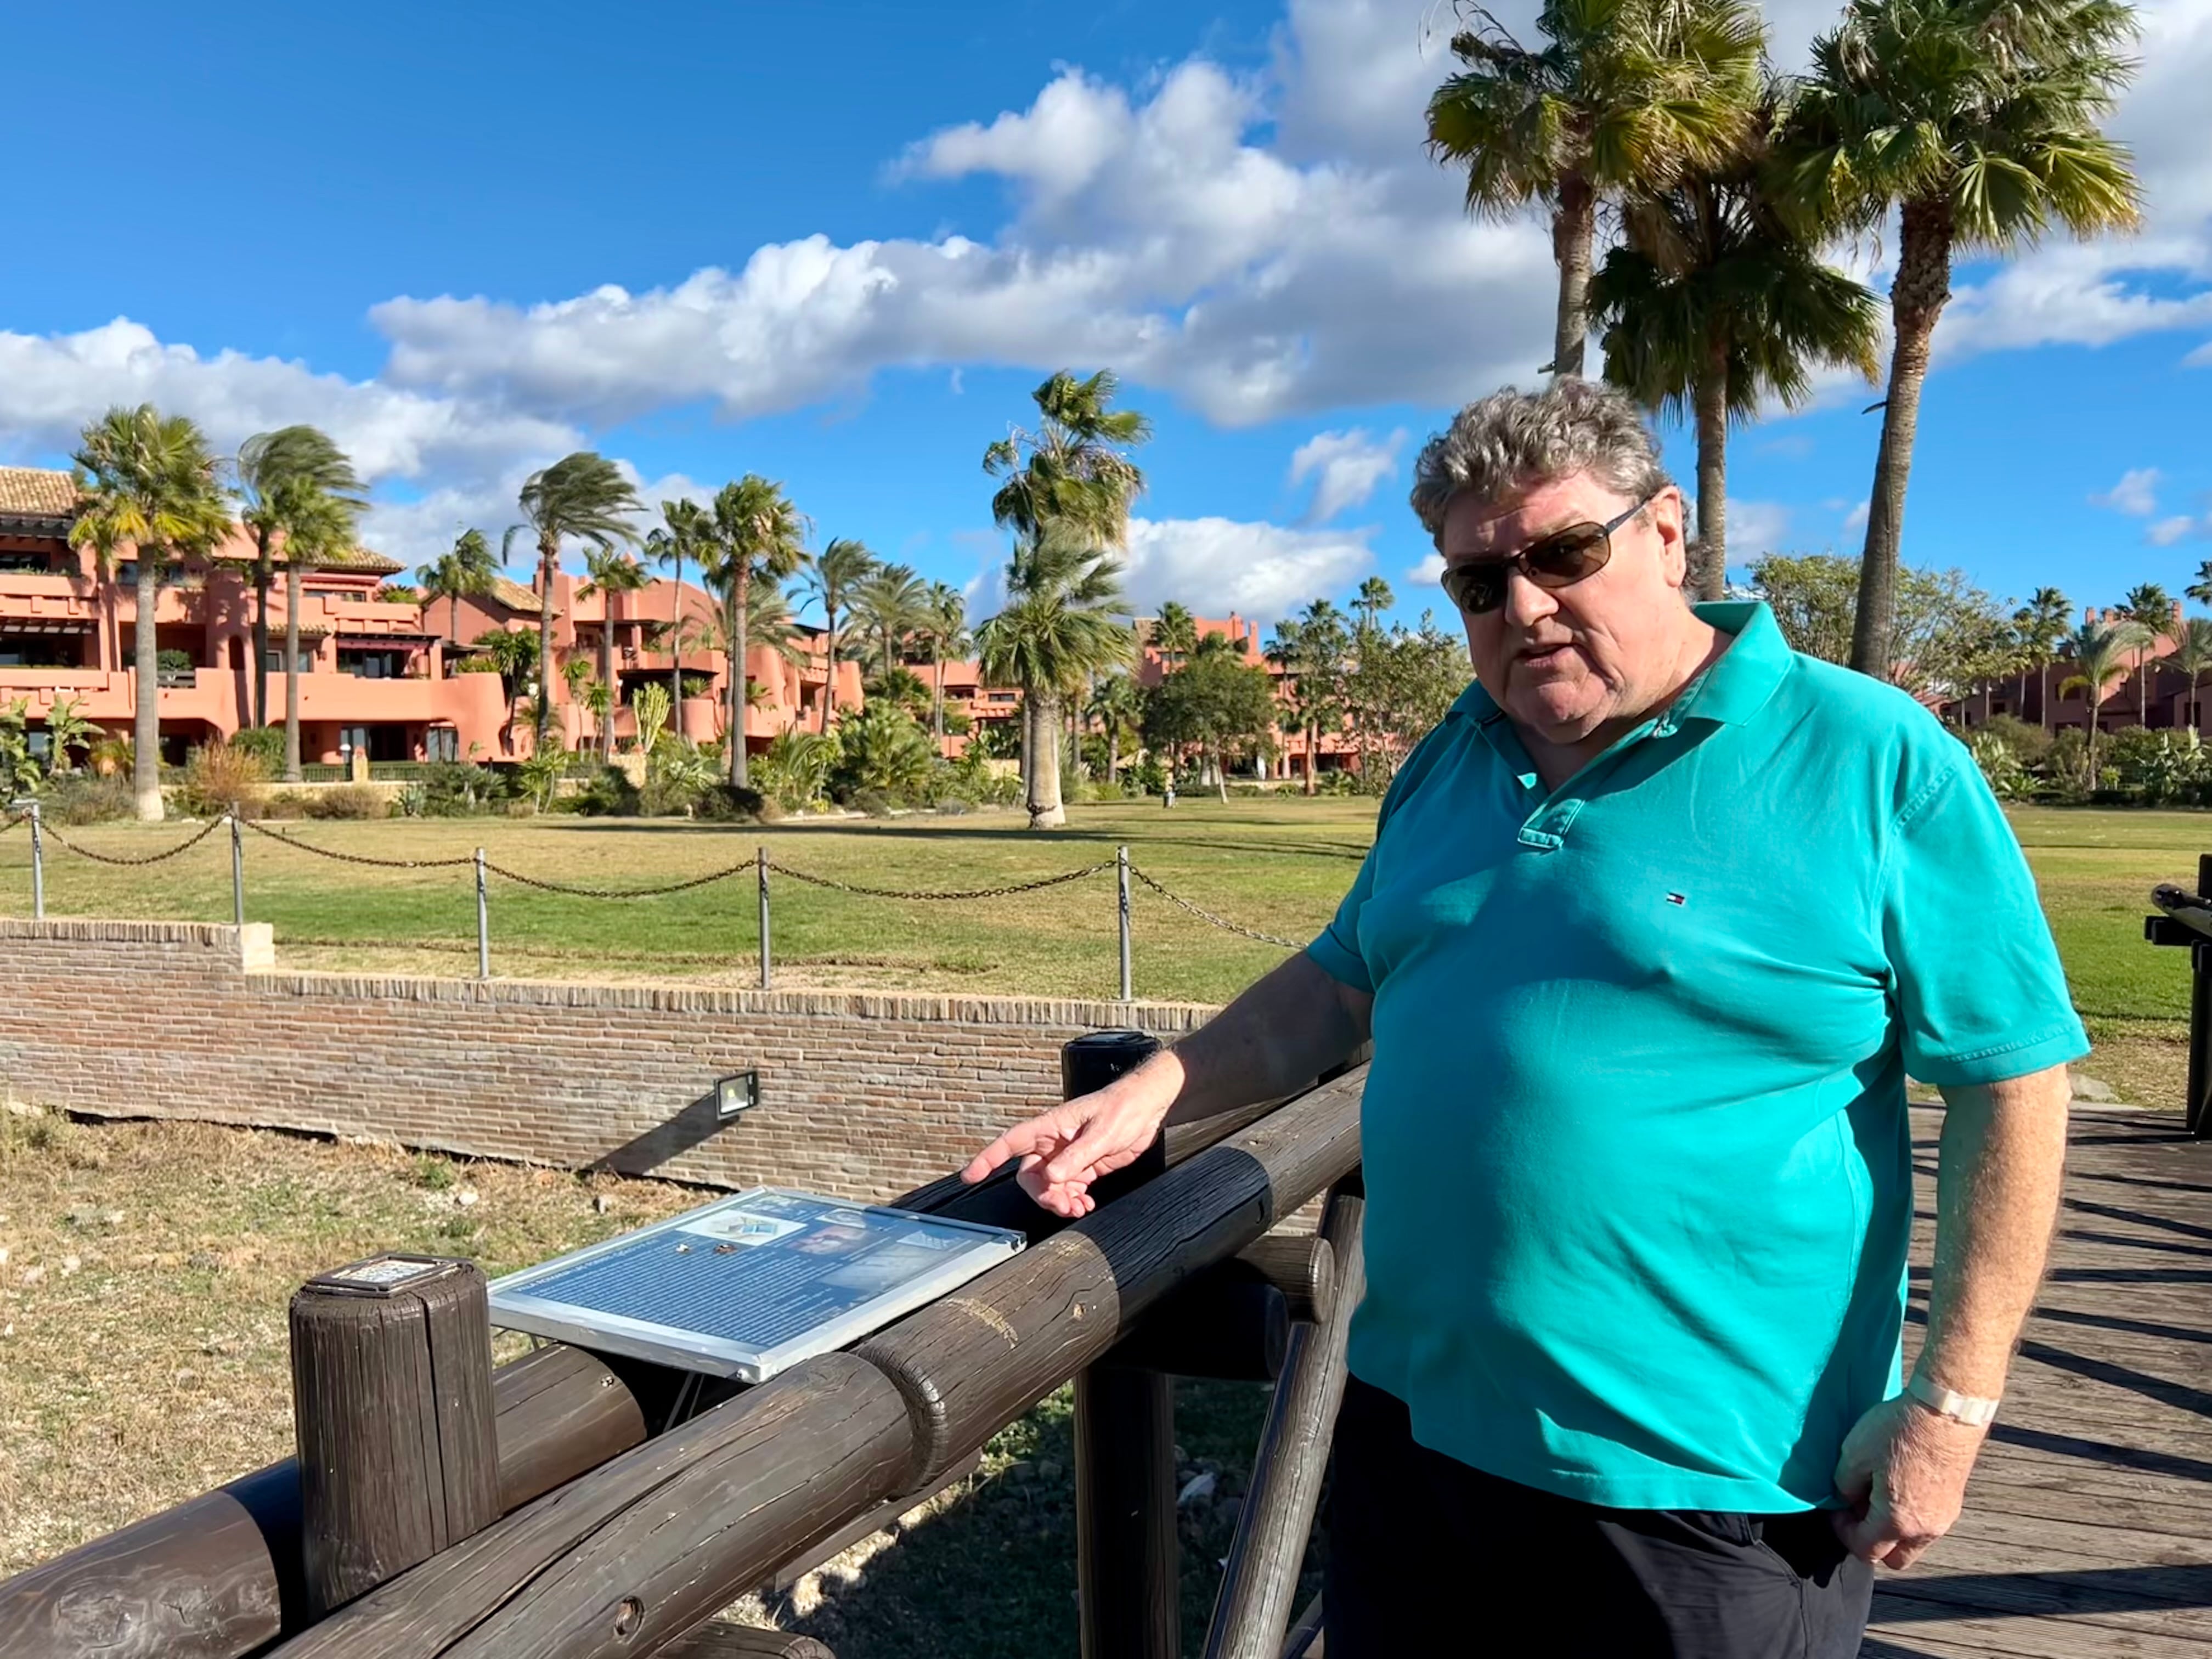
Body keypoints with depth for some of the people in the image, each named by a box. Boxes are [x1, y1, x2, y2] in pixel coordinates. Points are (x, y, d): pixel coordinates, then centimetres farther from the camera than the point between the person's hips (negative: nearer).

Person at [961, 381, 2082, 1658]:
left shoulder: (1872, 760, -11)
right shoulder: (1456, 757, 7)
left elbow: (2016, 1079, -10)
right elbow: (1344, 982, 14)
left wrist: (1950, 1401, -13)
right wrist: (1151, 1097, 2)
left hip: (1709, 1474, -5)